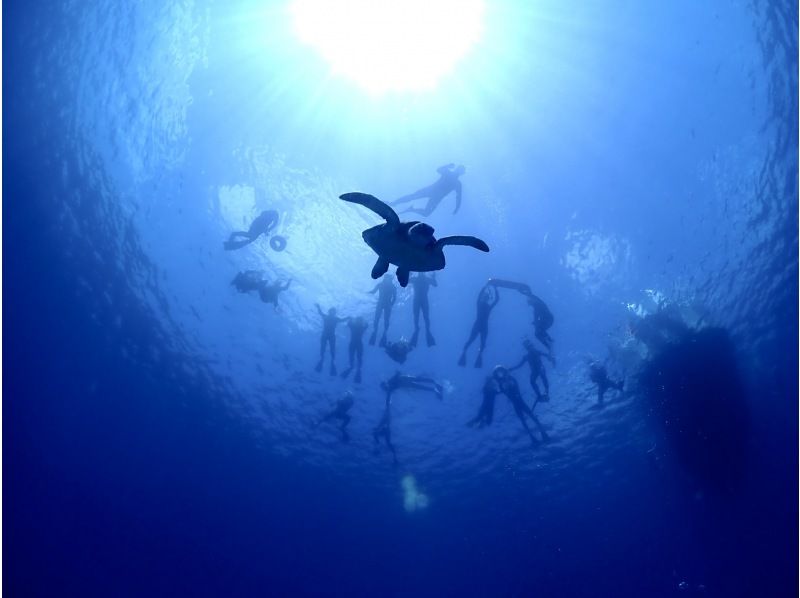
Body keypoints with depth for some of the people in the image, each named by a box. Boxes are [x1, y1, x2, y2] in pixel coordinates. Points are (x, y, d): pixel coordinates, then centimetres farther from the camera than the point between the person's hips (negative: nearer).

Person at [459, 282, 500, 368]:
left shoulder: (489, 306, 9)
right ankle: (464, 351, -5)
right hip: (477, 324, -3)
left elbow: (497, 298, 5)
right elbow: (480, 294, -11)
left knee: (483, 343, 0)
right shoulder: (480, 304, 1)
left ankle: (480, 354, 10)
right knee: (470, 340, -12)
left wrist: (495, 288, 2)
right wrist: (486, 285, -11)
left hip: (484, 326, 3)